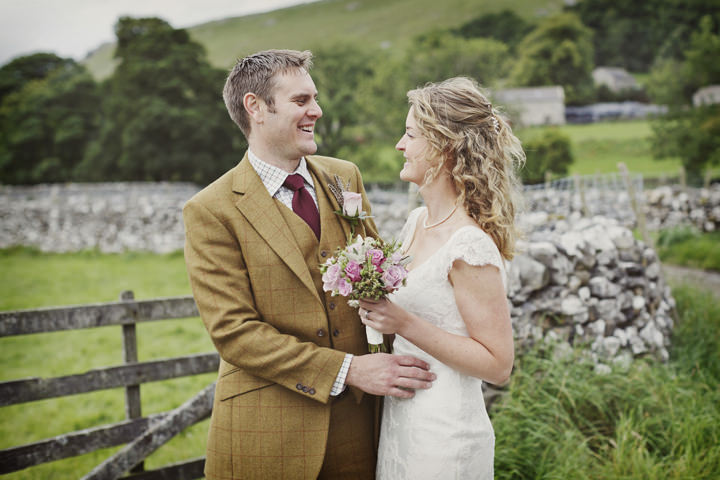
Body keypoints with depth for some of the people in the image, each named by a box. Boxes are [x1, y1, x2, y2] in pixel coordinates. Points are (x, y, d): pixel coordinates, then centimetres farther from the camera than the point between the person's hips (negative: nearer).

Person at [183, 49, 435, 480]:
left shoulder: (345, 177, 8)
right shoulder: (211, 211, -9)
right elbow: (233, 331, -14)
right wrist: (347, 370, -18)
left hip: (358, 415, 4)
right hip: (267, 430, -4)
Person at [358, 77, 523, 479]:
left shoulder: (470, 247, -21)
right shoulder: (417, 222, 4)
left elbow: (498, 364, -19)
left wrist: (406, 324, -24)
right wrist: (375, 301, 0)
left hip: (444, 436, -8)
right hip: (400, 418, 8)